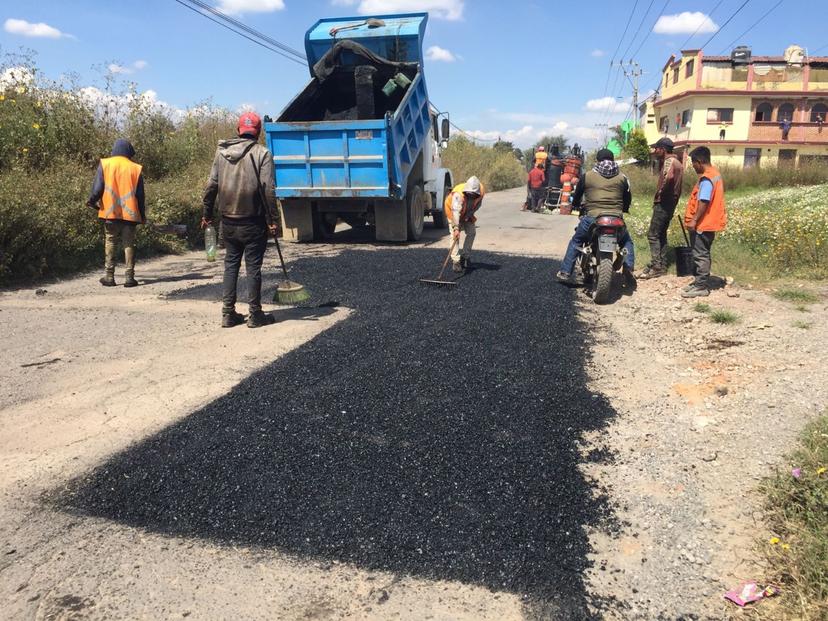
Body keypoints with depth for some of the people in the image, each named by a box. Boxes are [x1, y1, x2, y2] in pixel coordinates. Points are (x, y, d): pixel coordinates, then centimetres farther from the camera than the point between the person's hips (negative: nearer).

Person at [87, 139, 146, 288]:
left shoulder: (105, 164, 1)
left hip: (110, 212, 0)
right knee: (129, 244, 4)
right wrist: (142, 215, 12)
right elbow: (140, 195, 4)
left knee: (110, 243, 9)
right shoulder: (135, 168, 3)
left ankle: (109, 276, 6)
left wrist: (92, 201, 14)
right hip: (129, 213, 0)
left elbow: (98, 188, -4)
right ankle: (129, 277, 0)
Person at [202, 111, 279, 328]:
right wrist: (272, 220, -10)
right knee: (253, 267, 3)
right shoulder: (262, 153, -7)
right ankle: (255, 315, 8)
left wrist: (207, 214, 13)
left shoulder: (222, 151, 6)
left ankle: (228, 313, 14)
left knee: (231, 264, 13)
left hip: (228, 221, 4)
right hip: (253, 222, -4)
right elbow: (268, 190, -15)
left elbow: (211, 186, 5)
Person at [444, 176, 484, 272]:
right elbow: (456, 211, -53)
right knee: (455, 235, -17)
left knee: (471, 232, 1)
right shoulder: (458, 194, -44)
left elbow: (477, 205, -9)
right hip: (453, 211, -5)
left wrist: (468, 215, -20)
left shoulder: (481, 192, -26)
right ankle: (456, 261, -17)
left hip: (467, 213, 5)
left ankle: (465, 257, 15)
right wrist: (456, 228, -63)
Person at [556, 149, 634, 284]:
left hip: (592, 217, -1)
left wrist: (576, 205, 38)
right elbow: (628, 199, 19)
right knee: (627, 241, 28)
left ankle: (565, 272, 15)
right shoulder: (622, 177, 11)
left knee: (575, 241, 20)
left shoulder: (588, 176, 5)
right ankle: (629, 267, 7)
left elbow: (576, 196, 15)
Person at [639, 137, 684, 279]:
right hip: (670, 202, 11)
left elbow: (668, 177, -35)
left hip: (663, 202, -10)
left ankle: (656, 267, -10)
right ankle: (662, 265, 17)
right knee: (661, 234, 14)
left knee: (653, 234, -9)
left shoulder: (669, 161, -15)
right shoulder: (675, 161, 17)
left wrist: (661, 192, -22)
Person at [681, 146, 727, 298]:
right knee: (702, 254, 16)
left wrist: (694, 220, -24)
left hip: (702, 224, -10)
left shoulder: (706, 178, -19)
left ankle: (702, 287, 0)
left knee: (700, 255, -5)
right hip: (708, 222, 10)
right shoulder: (715, 173, 13)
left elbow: (703, 202, -25)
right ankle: (700, 282, 23)